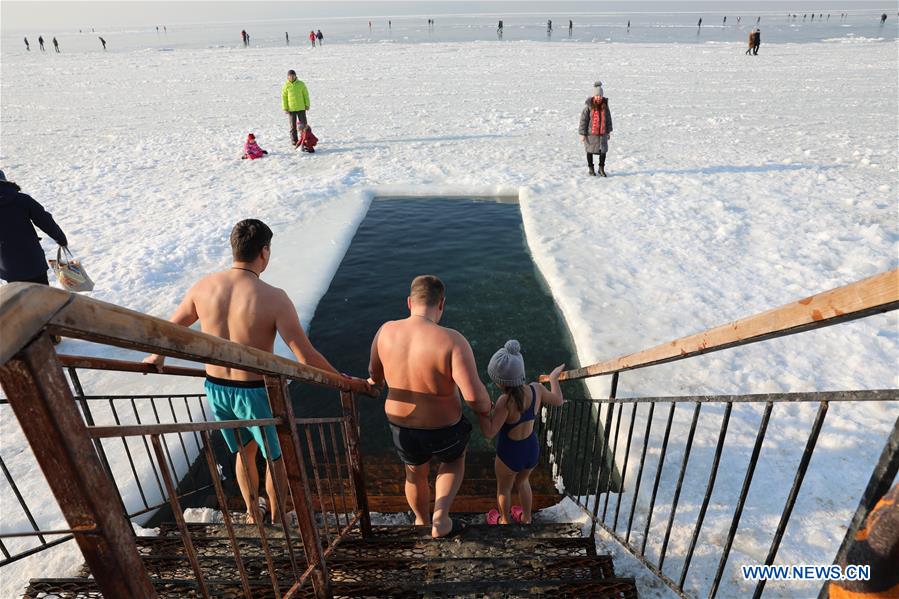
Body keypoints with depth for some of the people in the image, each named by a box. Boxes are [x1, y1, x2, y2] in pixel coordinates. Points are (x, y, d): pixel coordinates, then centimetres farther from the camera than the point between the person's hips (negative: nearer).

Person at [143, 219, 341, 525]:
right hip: (255, 393, -5)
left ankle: (252, 515, 48)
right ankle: (276, 520, 40)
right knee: (276, 457, 22)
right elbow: (306, 356, -21)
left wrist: (158, 356, 26)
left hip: (215, 388, 5)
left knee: (244, 452, 30)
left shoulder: (204, 286, -7)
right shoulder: (273, 298, -23)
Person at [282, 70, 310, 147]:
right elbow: (284, 97, 0)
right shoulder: (286, 86, -2)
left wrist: (307, 105, 2)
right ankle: (294, 141, 11)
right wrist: (285, 109, -5)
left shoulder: (301, 84, 0)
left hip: (301, 108, 1)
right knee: (293, 126, 4)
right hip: (291, 109, -1)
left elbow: (306, 95, 6)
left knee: (303, 124, 3)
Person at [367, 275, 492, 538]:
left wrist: (372, 381, 29)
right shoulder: (451, 340, -29)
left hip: (401, 427, 3)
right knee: (455, 459, 34)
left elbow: (375, 374, 4)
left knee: (415, 473, 33)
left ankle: (422, 520, 60)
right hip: (443, 431, -3)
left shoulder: (386, 331, -14)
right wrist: (485, 411, -8)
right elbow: (474, 395, -31)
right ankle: (440, 519, 25)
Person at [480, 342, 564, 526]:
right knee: (522, 482, 35)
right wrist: (554, 378, 15)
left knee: (504, 488, 27)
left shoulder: (506, 401, -33)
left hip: (509, 455, -5)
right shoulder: (536, 389, -18)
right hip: (532, 450, 5)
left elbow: (489, 433, -31)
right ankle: (526, 519, 53)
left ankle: (504, 521, 51)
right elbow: (558, 400, 2)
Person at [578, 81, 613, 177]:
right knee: (590, 151, 9)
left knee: (603, 151, -1)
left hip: (602, 133, 3)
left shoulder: (605, 105, 1)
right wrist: (582, 134, -12)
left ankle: (601, 169, 17)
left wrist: (608, 131, 13)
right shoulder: (589, 106, -11)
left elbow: (608, 118, 11)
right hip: (591, 133, -3)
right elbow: (583, 120, -10)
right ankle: (591, 169, 24)